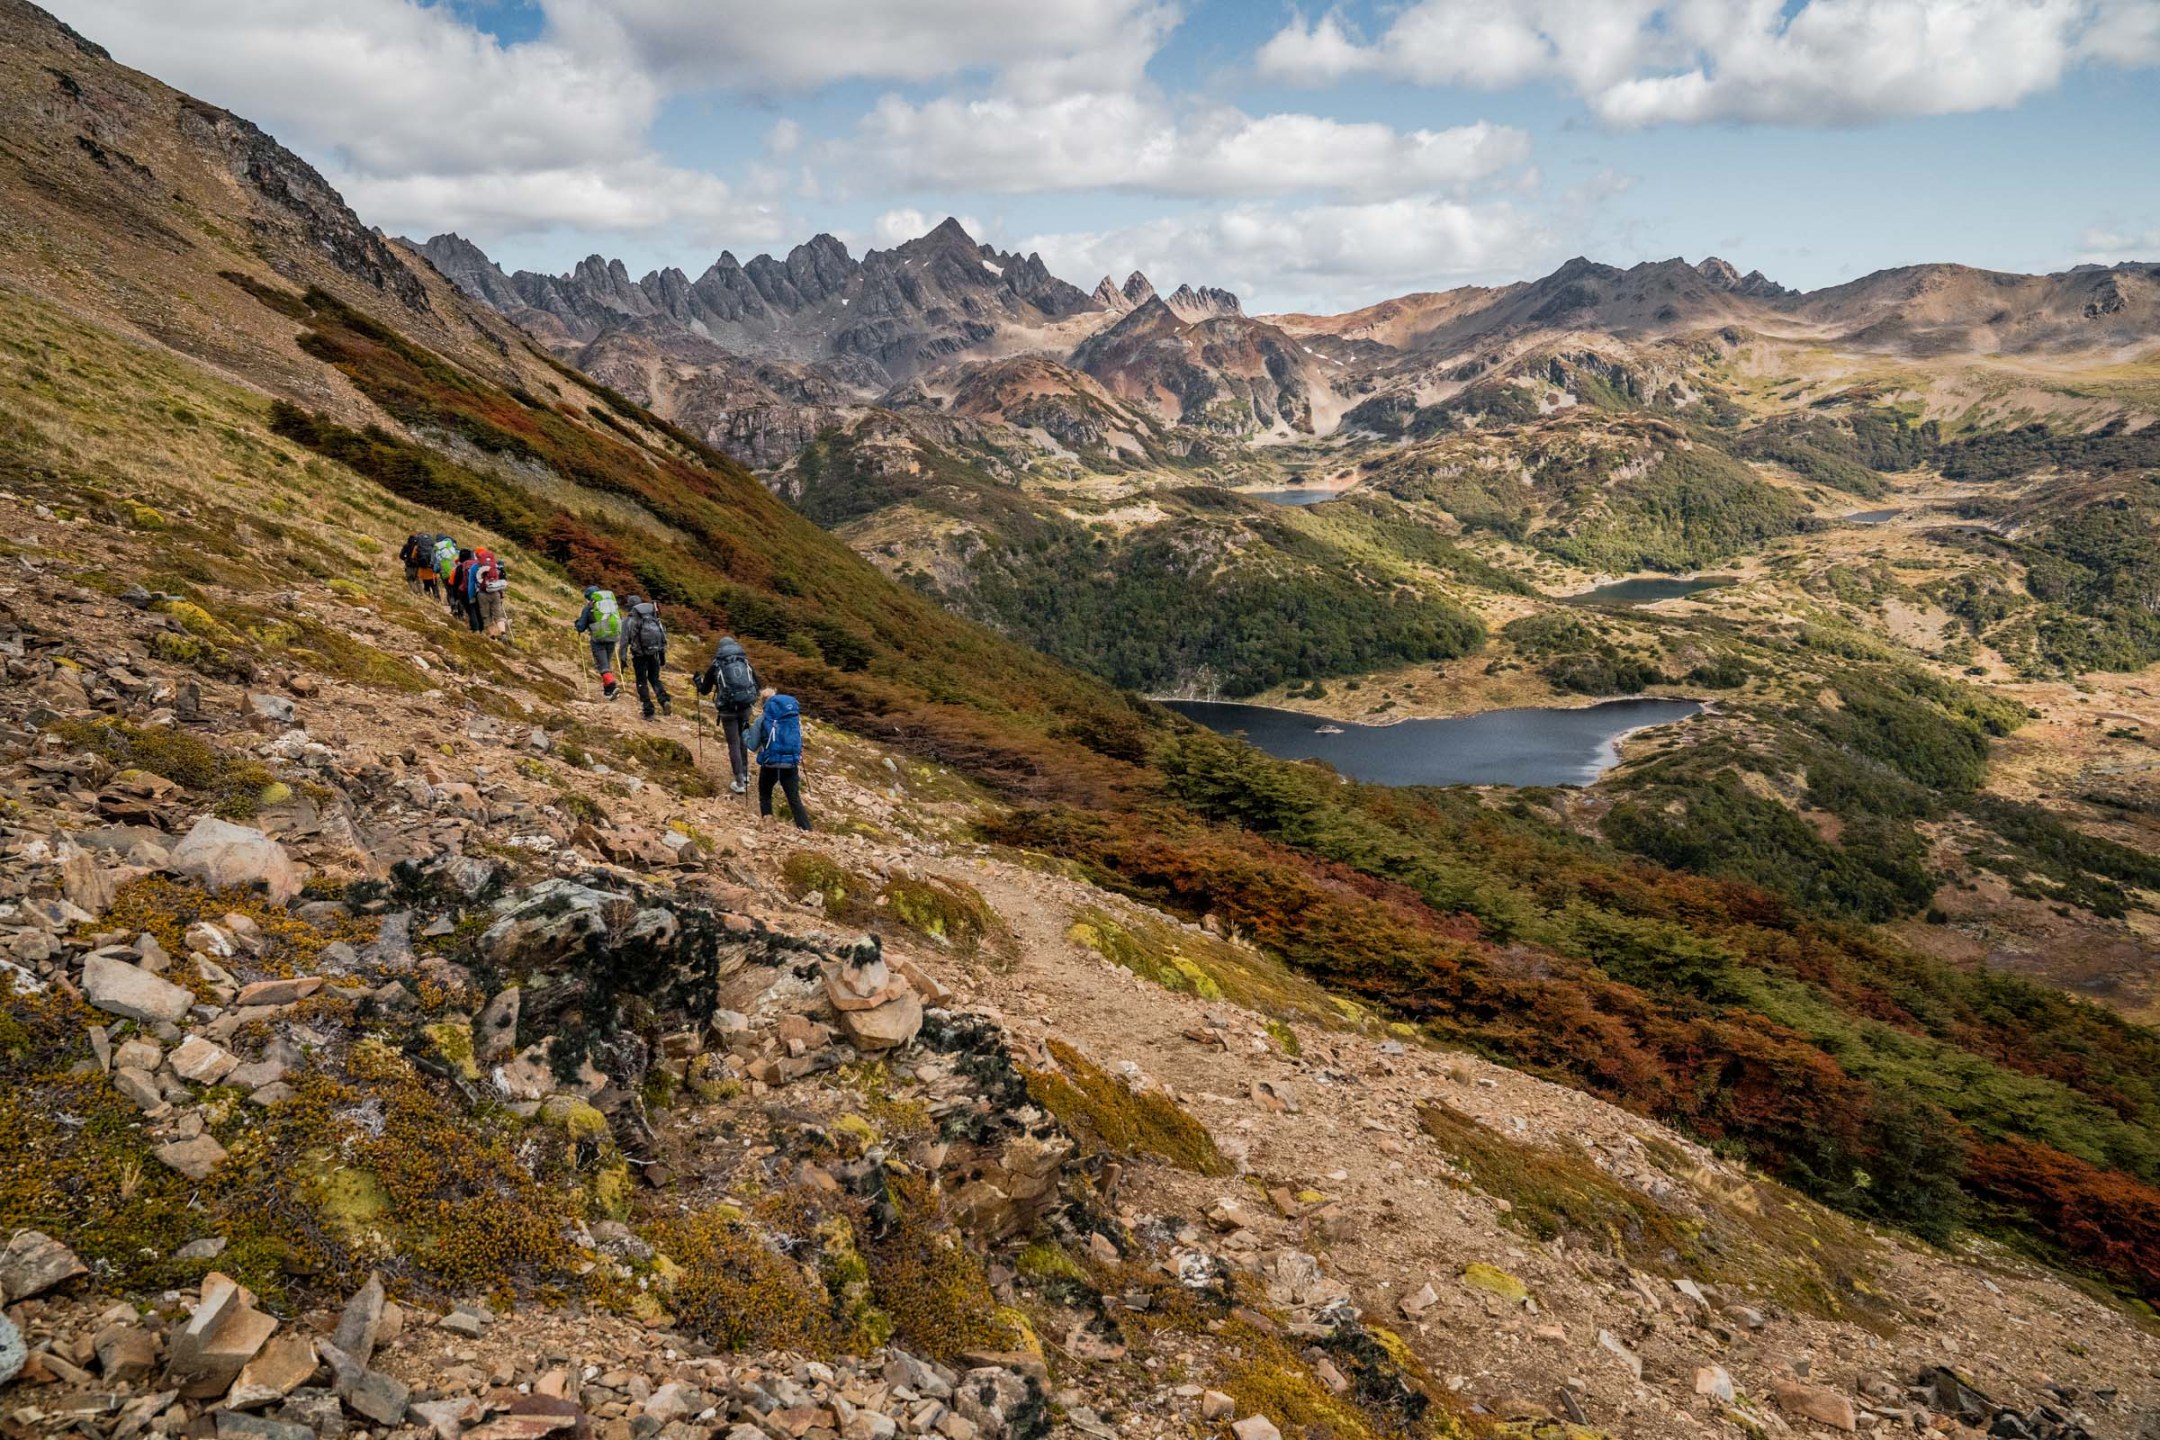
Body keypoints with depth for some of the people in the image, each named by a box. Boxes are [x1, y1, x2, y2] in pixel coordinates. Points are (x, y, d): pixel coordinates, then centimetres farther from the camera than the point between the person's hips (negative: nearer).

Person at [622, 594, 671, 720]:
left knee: (642, 682, 8)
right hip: (654, 652, 3)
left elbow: (624, 640, -2)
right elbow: (663, 635, 11)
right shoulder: (654, 617, 12)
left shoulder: (628, 620, 2)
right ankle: (665, 701, -7)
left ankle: (648, 711, 3)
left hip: (639, 654, -3)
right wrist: (662, 654, 17)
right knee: (654, 679, 18)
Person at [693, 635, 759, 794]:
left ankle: (740, 782, 0)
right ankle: (744, 771, 34)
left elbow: (704, 690, 10)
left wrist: (697, 680, 30)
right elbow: (757, 686, 13)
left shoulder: (716, 666, 1)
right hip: (746, 708, 3)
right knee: (743, 739, 22)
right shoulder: (745, 662, 8)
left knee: (734, 744, 2)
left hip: (728, 710, -3)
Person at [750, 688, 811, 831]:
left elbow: (753, 746, 5)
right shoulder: (795, 716, 8)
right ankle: (806, 830, -2)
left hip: (770, 763, -2)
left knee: (765, 796, 19)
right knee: (795, 799, 7)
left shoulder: (763, 718, -2)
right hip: (791, 763, 2)